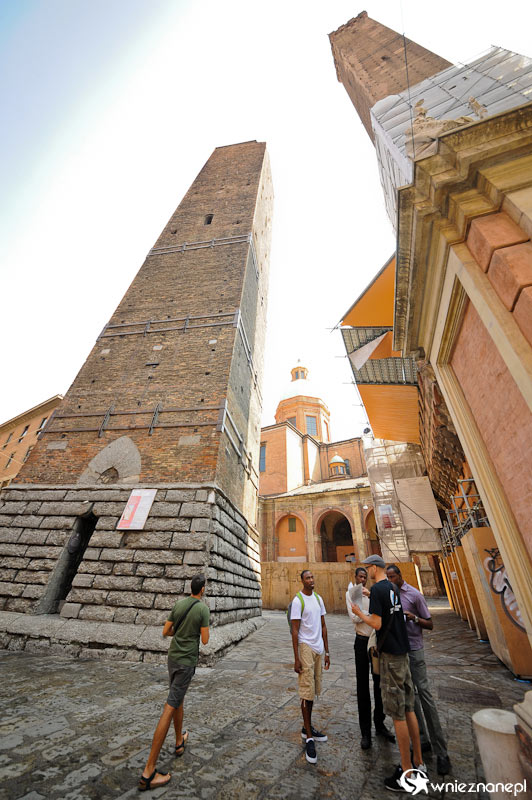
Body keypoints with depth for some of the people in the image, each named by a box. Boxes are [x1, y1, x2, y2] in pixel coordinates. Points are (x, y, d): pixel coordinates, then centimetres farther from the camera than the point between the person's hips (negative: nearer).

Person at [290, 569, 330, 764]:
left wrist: (326, 651, 14)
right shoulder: (298, 601, -14)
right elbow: (295, 631, -12)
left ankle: (307, 728, 30)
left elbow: (323, 626, 14)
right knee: (307, 691, -2)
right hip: (305, 647, -7)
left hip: (318, 649, 7)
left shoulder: (319, 599, 7)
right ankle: (308, 738, 9)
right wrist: (296, 659, -13)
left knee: (313, 690, 15)